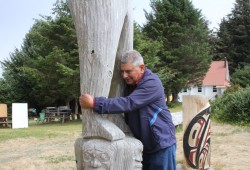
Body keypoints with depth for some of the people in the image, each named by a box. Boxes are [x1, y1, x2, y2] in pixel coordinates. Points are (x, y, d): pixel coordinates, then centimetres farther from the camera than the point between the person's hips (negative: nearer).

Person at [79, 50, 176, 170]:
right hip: (141, 145, 8)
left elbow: (128, 103, -33)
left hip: (161, 143, -8)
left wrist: (95, 103, -37)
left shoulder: (152, 83, -21)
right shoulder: (129, 85, 7)